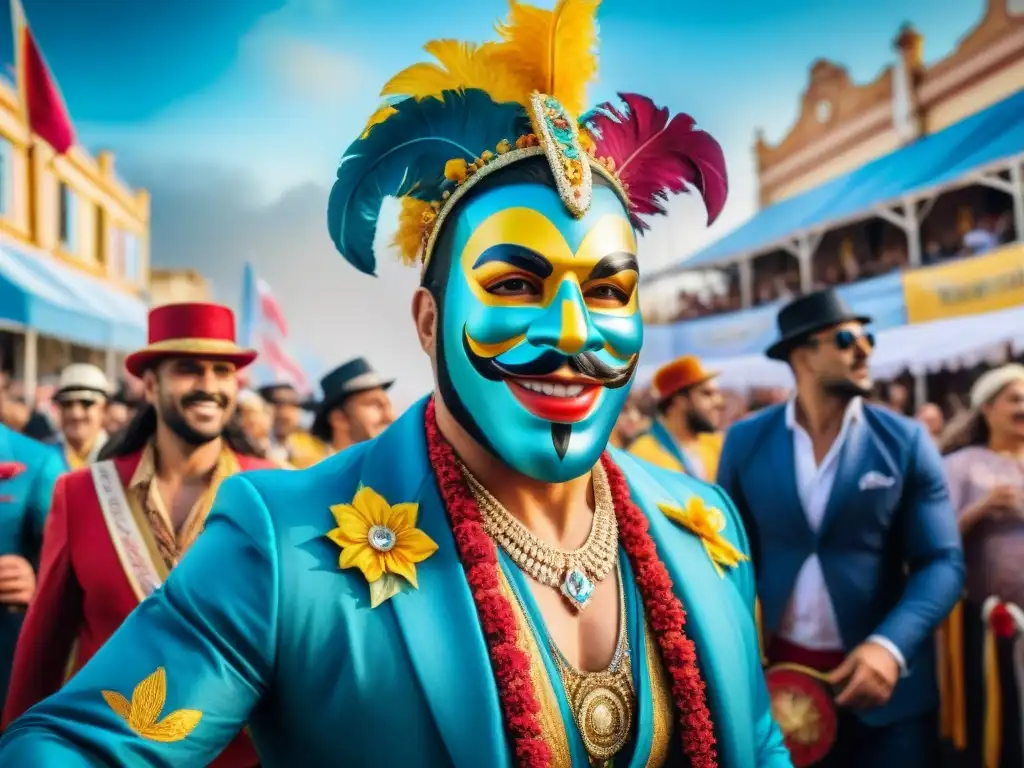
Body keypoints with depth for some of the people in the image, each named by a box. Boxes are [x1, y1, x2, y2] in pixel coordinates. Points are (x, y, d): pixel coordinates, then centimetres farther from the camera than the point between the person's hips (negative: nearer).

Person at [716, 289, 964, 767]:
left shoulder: (906, 442, -5)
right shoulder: (746, 441, -3)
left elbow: (943, 561, -7)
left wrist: (891, 646, -21)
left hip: (883, 676, 0)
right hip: (773, 670, 1)